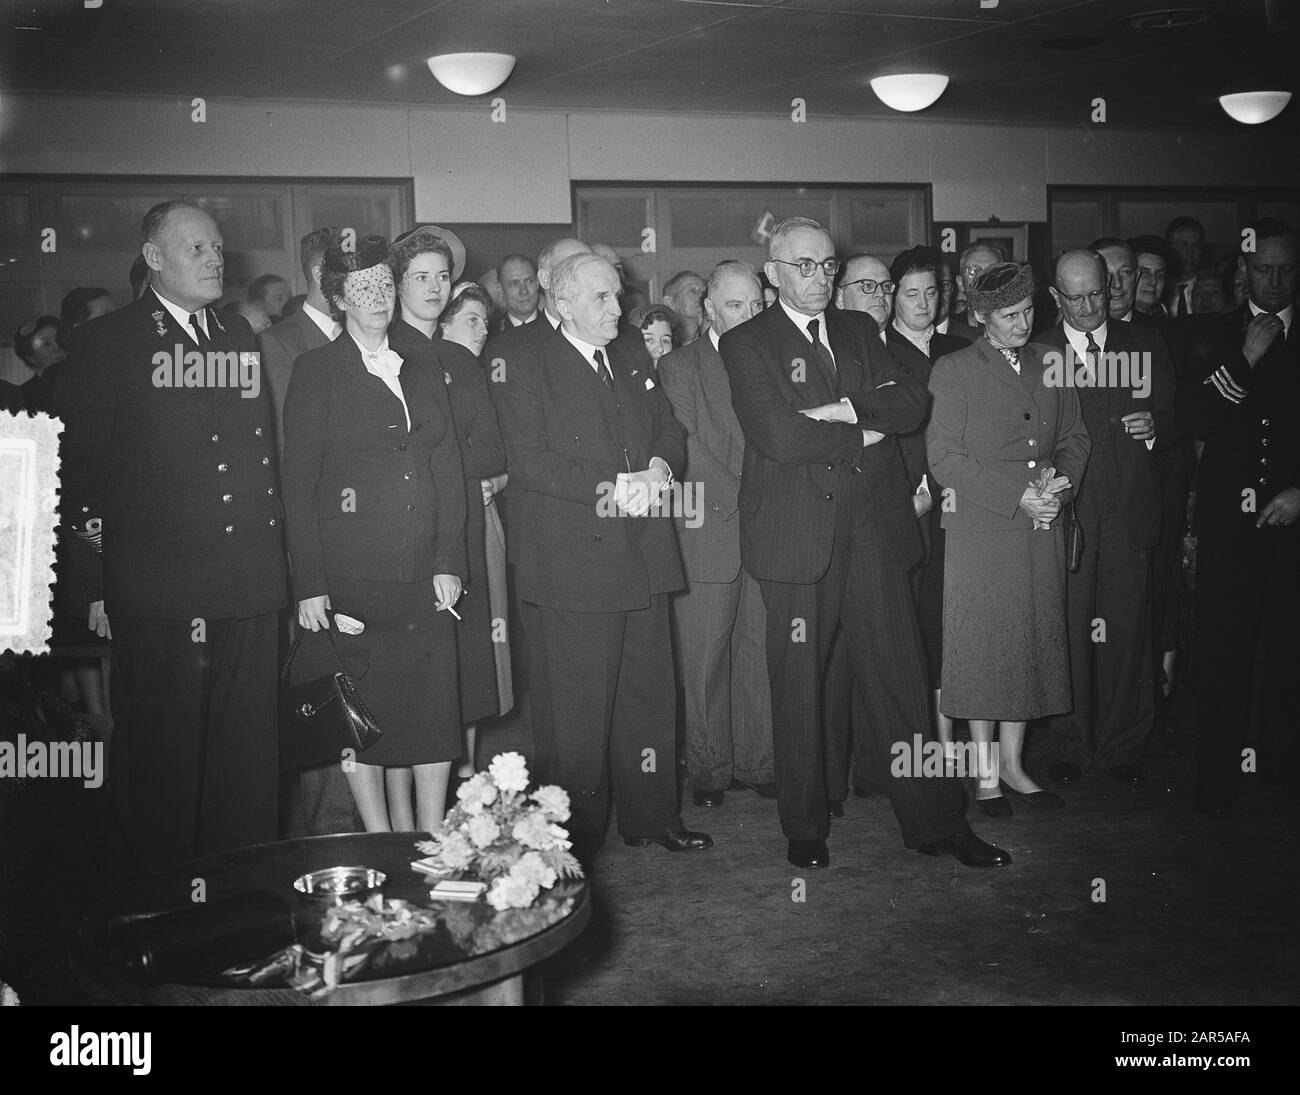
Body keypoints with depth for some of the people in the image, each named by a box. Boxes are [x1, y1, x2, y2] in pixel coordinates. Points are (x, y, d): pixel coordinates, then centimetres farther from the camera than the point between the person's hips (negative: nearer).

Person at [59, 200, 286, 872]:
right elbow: (81, 468, -1)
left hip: (250, 590, 5)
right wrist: (98, 583, -5)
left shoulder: (240, 339, 16)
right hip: (156, 592, -4)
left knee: (249, 760, 9)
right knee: (163, 760, 4)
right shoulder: (109, 343, 0)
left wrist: (277, 559, 10)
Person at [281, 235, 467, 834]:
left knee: (432, 712, 1)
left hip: (423, 577, 4)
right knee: (365, 716, 0)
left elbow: (449, 477, 13)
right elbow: (298, 484, -2)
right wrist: (309, 585, -10)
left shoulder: (426, 377, 16)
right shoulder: (315, 371, 3)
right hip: (350, 576, -3)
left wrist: (449, 562, 2)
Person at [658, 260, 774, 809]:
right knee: (704, 659, 2)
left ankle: (757, 762, 18)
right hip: (709, 532, -3)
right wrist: (745, 503, -12)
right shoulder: (678, 367, 1)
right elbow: (689, 451, -7)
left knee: (761, 652, 7)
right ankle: (709, 768, 13)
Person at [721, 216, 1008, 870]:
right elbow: (779, 436, -15)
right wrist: (863, 436, -6)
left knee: (901, 678, 5)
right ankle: (804, 828, 18)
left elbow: (912, 403, 4)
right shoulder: (746, 344, -1)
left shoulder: (860, 331, 17)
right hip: (798, 534, -4)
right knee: (798, 687, 4)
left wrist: (849, 408, -12)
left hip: (874, 527, 4)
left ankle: (933, 821, 14)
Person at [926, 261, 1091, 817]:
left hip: (1041, 529, 5)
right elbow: (944, 457, -7)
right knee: (982, 645, -1)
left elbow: (1074, 438, 18)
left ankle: (1013, 764, 20)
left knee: (1031, 642, 8)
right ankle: (985, 774, 10)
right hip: (979, 531, -4)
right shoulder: (953, 371, -2)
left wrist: (1061, 482, -4)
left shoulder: (1052, 366, 13)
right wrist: (1017, 494, -13)